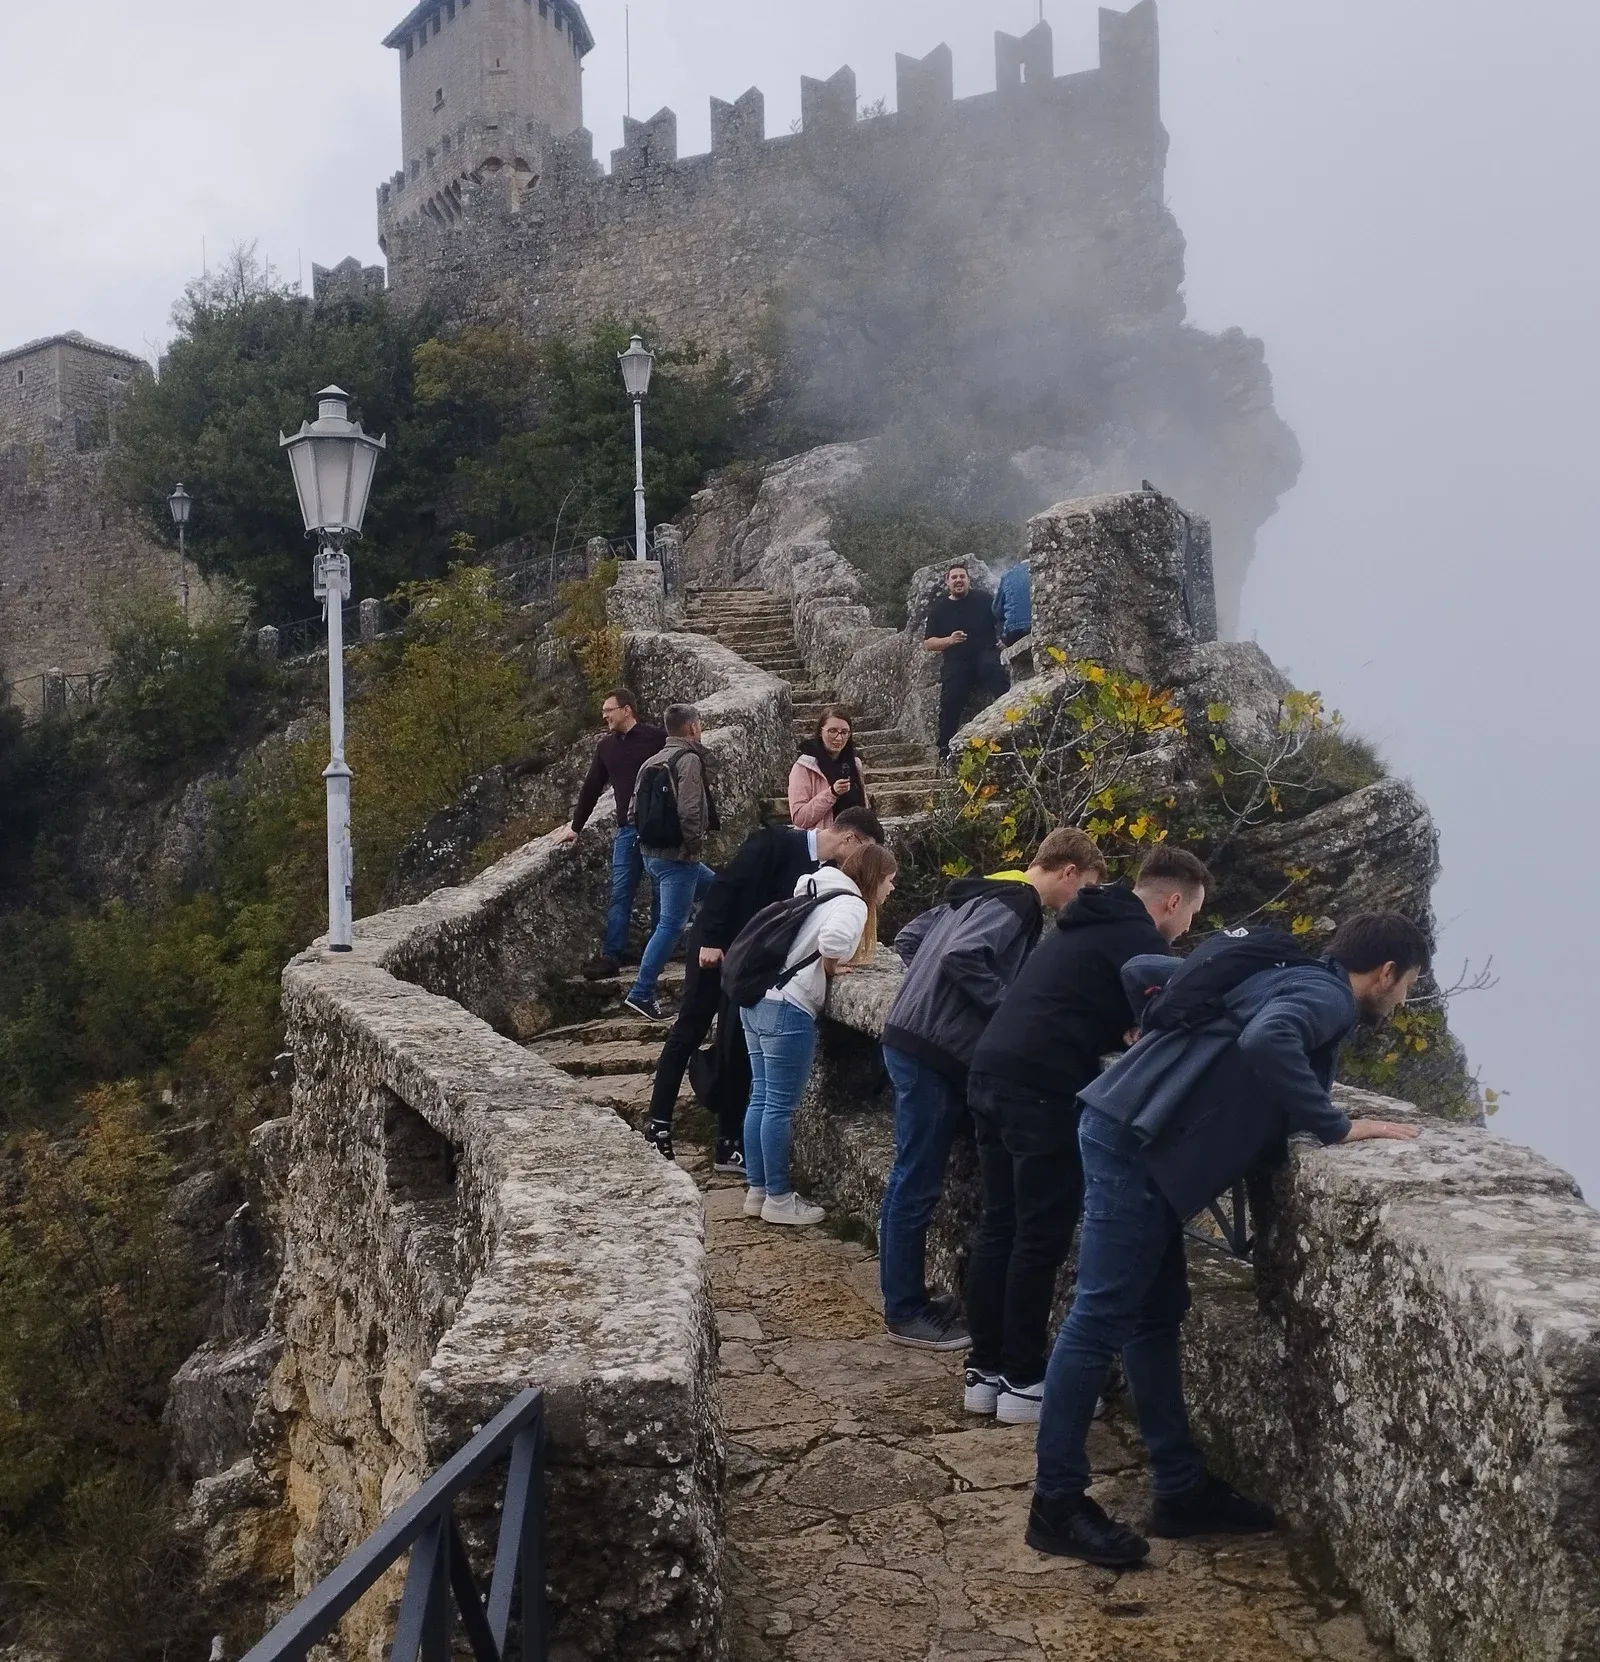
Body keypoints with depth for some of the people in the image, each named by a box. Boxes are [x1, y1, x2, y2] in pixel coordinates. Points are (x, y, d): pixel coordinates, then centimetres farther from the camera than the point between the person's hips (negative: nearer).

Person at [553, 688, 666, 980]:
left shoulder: (656, 738, -5)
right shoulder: (606, 747, 12)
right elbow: (591, 788, 21)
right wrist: (575, 827, 26)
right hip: (627, 830, 5)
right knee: (620, 894, 0)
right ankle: (611, 956, 0)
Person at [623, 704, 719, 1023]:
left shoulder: (652, 761, 13)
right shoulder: (689, 760, -13)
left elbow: (635, 809, 13)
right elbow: (689, 812, -23)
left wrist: (648, 839, 16)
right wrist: (694, 845, -10)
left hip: (651, 853, 9)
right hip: (677, 856, -9)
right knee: (670, 925, -5)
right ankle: (642, 994, -6)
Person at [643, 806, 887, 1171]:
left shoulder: (829, 873, 1)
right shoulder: (777, 841, -19)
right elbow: (726, 884, -21)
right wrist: (711, 941, -23)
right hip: (715, 949, -6)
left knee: (739, 1048, 6)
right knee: (688, 1033, 1)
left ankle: (730, 1142, 10)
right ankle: (658, 1124, 9)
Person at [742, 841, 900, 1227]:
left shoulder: (818, 891, 19)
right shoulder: (852, 903, -7)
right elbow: (834, 937, -28)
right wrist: (831, 967, -9)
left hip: (757, 999, 9)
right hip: (787, 1007, -9)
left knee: (761, 1098, 13)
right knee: (780, 1106, -1)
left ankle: (757, 1190, 21)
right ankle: (779, 1199, 7)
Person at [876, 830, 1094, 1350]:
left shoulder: (984, 892, 16)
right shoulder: (1015, 906, -12)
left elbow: (908, 938, 20)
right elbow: (963, 957, -27)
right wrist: (1011, 1009, -16)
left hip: (915, 1041, 10)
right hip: (933, 1051, -10)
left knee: (913, 1181, 15)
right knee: (917, 1184, -1)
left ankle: (906, 1299, 23)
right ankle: (905, 1313, 8)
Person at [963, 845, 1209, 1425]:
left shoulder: (1089, 924, 24)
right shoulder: (1140, 940, -4)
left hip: (992, 1072, 9)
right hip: (1042, 1090, -9)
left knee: (998, 1226, 13)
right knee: (1042, 1238, 1)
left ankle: (984, 1371, 19)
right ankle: (1021, 1382, 8)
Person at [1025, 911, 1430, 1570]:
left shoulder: (1286, 974, 21)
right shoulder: (1327, 996, -6)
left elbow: (1141, 968, 23)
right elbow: (1266, 1039, -31)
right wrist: (1336, 1127, -19)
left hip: (1126, 1131, 10)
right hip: (1134, 1144, -10)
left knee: (1157, 1314, 14)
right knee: (1101, 1320, -4)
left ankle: (1181, 1490, 23)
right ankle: (1057, 1504, 4)